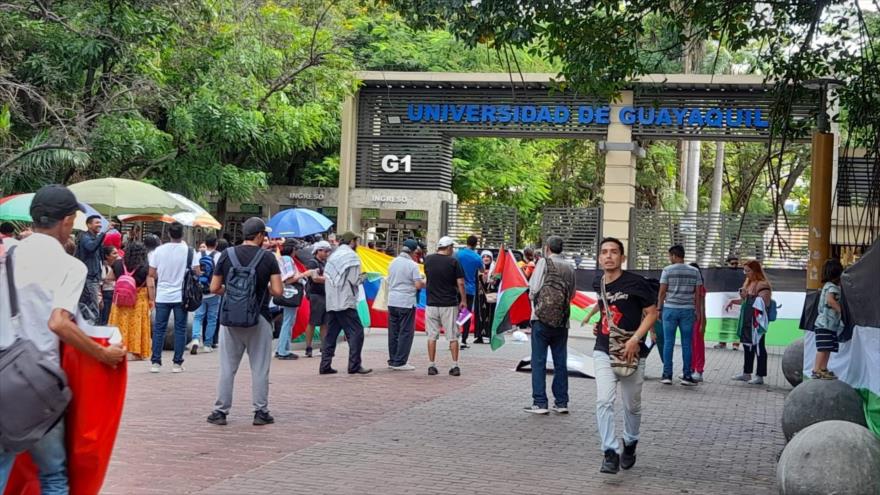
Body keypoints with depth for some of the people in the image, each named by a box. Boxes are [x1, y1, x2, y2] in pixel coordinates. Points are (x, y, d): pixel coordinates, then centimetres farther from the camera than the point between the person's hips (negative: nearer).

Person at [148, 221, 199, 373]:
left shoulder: (159, 250, -3)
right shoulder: (188, 251, -6)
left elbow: (152, 274, -2)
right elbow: (196, 272, -5)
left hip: (163, 296, 1)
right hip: (181, 296, -1)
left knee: (159, 329, 7)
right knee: (180, 329, 5)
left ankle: (155, 362, 6)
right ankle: (177, 363, 4)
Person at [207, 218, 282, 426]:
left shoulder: (227, 255, 0)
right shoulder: (267, 258, -6)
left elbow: (214, 288, 1)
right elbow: (278, 291, -10)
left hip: (230, 319, 2)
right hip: (259, 319, -2)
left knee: (227, 368, 9)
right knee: (260, 368, 6)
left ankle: (220, 411, 10)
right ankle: (260, 412, 9)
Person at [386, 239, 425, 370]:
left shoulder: (393, 262, 7)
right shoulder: (412, 265, -13)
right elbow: (418, 285, -16)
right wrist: (425, 282, 5)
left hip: (392, 301, 6)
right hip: (406, 303, -6)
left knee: (393, 332, 13)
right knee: (405, 333, 0)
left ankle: (392, 360, 17)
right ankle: (400, 362, -2)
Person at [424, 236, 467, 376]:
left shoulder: (428, 259, 2)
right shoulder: (453, 262, -7)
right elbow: (460, 283, -7)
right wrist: (463, 300, 4)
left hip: (432, 303, 2)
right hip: (449, 304, -2)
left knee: (432, 336, 7)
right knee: (452, 337, 5)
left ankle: (431, 365, 6)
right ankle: (455, 366, 4)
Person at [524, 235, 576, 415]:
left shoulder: (544, 262, -6)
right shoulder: (569, 267, 7)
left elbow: (533, 290, -9)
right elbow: (571, 294, 10)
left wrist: (533, 299, 11)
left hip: (542, 319, -4)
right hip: (562, 321, 4)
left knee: (538, 361, 0)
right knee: (560, 362, 11)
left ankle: (539, 403, -2)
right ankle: (561, 402, 13)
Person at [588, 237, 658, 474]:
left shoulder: (635, 283, -11)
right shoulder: (598, 284, 7)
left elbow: (652, 313, -9)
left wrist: (635, 339, -19)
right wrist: (599, 325, 8)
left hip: (631, 352, -3)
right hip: (604, 351, 3)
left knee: (632, 405, 11)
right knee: (604, 401, -14)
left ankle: (630, 444, 36)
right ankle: (611, 454, -13)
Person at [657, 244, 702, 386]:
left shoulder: (667, 270, -2)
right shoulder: (694, 271, 5)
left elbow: (662, 292, -3)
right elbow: (697, 294, 5)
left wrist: (659, 308, 6)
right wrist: (697, 311, 11)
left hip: (670, 309, -2)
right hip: (688, 310, 2)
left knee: (668, 343, 3)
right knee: (686, 344, 4)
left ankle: (667, 375, 2)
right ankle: (687, 376, 5)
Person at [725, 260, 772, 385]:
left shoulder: (762, 285, -13)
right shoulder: (748, 283, 16)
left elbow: (765, 303, -20)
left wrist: (749, 296, -26)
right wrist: (733, 301, 12)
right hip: (746, 321, 9)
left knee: (758, 347, -3)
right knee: (747, 346, 15)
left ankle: (760, 376, 3)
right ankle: (746, 373, 25)